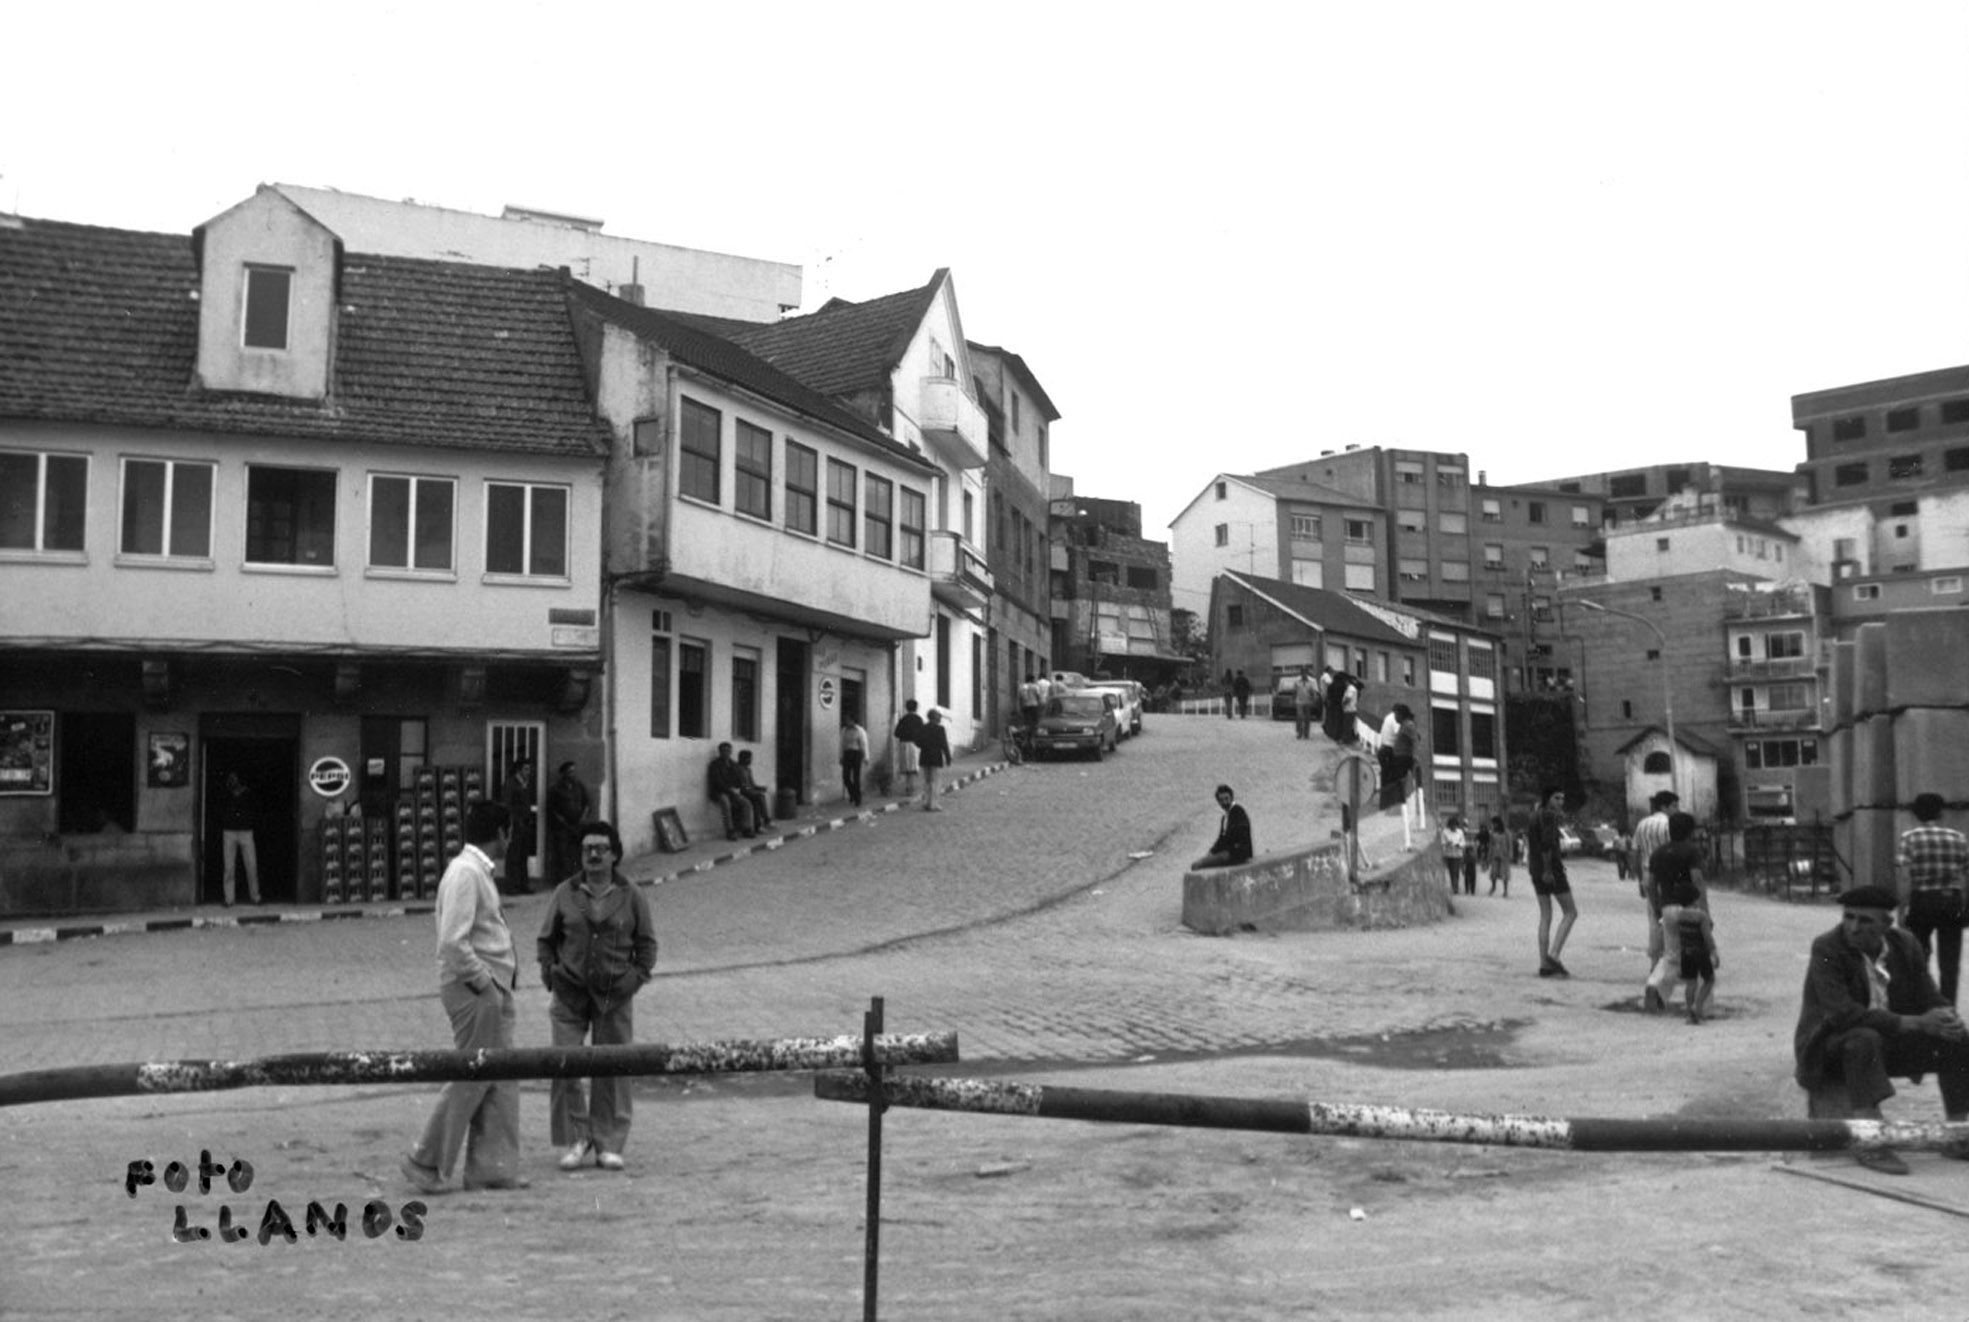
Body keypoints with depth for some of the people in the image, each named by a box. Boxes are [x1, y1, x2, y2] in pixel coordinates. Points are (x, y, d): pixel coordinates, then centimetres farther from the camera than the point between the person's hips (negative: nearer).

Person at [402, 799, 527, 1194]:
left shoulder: (479, 871, 16)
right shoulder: (465, 873, -16)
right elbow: (453, 943, -23)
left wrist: (505, 975, 10)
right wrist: (482, 981, -16)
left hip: (494, 988, 10)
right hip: (473, 988, -10)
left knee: (502, 1077, 9)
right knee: (471, 1077, -3)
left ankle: (491, 1166, 13)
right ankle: (426, 1162, 9)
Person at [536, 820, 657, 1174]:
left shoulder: (632, 897, 4)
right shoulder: (565, 894, 5)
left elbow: (646, 943, 9)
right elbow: (546, 939, 13)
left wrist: (637, 976, -3)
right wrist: (550, 973, 0)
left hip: (614, 998, 0)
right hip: (569, 997, 0)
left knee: (613, 1071, 2)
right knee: (565, 1067, -5)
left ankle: (609, 1144, 12)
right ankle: (575, 1141, 8)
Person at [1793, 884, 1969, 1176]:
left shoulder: (1905, 944, -1)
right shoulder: (1827, 948, -19)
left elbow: (1929, 999, 2)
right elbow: (1843, 1013, -29)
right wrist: (1914, 1023, -34)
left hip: (1888, 1043, 6)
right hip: (1831, 1047, -6)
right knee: (1864, 1039, -37)